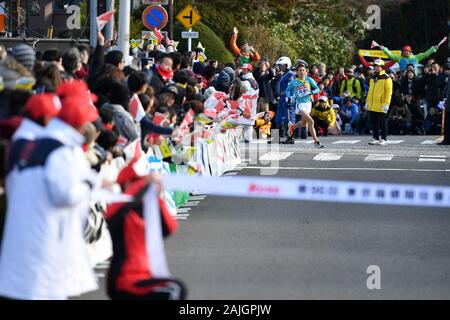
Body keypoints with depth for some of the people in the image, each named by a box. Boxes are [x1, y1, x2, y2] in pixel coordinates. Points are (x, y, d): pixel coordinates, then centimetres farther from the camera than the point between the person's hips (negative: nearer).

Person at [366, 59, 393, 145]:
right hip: (372, 106, 7)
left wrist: (386, 103, -17)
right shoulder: (373, 78, 16)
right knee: (374, 123, 9)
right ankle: (376, 138, 16)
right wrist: (367, 102, 18)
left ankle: (383, 139, 6)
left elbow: (388, 92, -11)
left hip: (381, 106, -7)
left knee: (382, 123, 0)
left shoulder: (386, 78, -8)